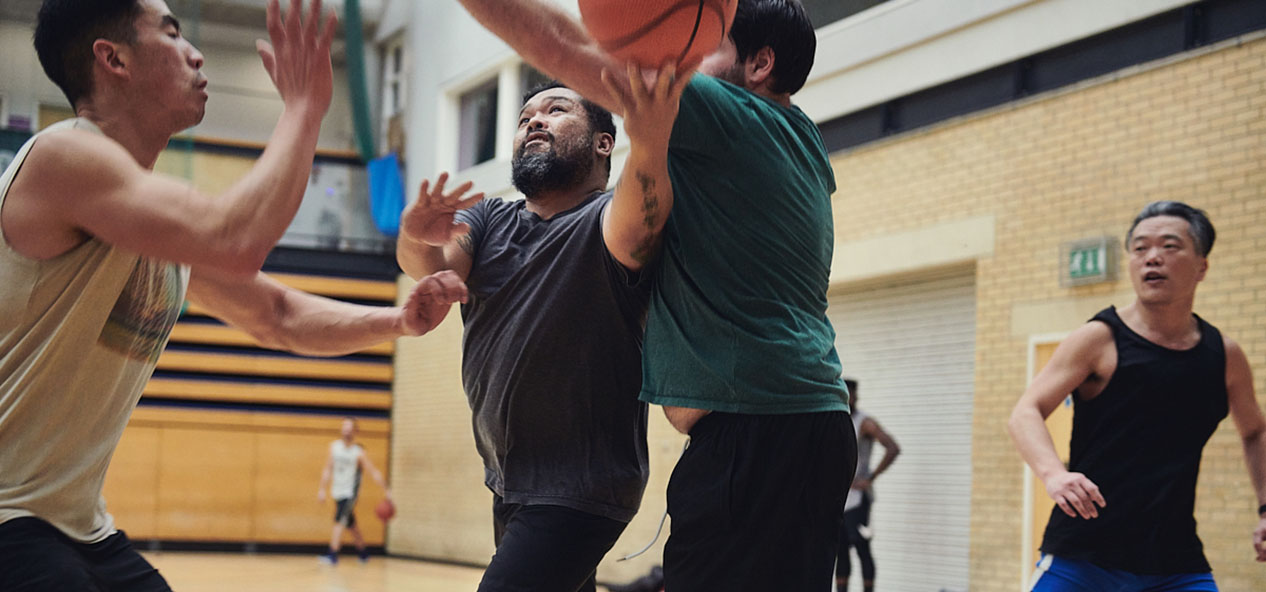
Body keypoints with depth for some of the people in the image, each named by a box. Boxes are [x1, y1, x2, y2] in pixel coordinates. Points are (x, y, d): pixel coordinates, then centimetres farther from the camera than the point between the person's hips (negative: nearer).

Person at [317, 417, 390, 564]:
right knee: (350, 525, 16)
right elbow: (328, 469, 9)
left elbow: (374, 472, -11)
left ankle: (332, 555, -20)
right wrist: (322, 489, 5)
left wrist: (386, 491, -14)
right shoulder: (334, 446, 3)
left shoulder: (359, 452, -12)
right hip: (337, 493, 6)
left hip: (350, 493, -6)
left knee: (339, 522, -19)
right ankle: (363, 553, 31)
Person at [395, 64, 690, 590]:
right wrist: (417, 238, -38)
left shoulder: (606, 217, -11)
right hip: (509, 481, 7)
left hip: (581, 488, -7)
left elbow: (631, 229, -36)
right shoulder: (490, 217, 7)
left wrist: (650, 141, -57)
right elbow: (436, 266, -13)